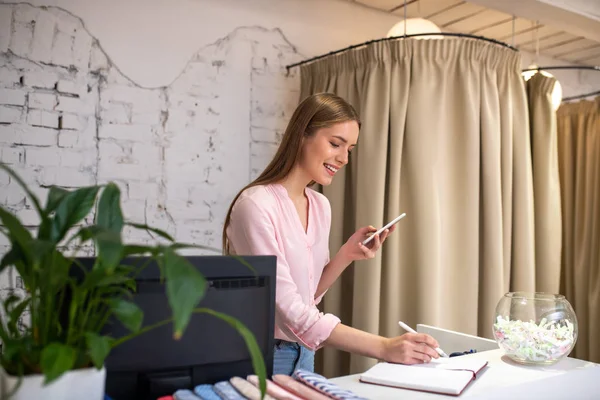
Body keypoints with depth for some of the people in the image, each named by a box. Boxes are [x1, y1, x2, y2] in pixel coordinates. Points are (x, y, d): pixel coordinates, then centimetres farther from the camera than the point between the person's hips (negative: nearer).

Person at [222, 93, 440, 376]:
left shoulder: (321, 206, 2)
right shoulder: (256, 205, -22)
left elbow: (308, 295, 9)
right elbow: (290, 312, -26)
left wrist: (346, 256, -7)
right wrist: (383, 347, -30)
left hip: (303, 355, 6)